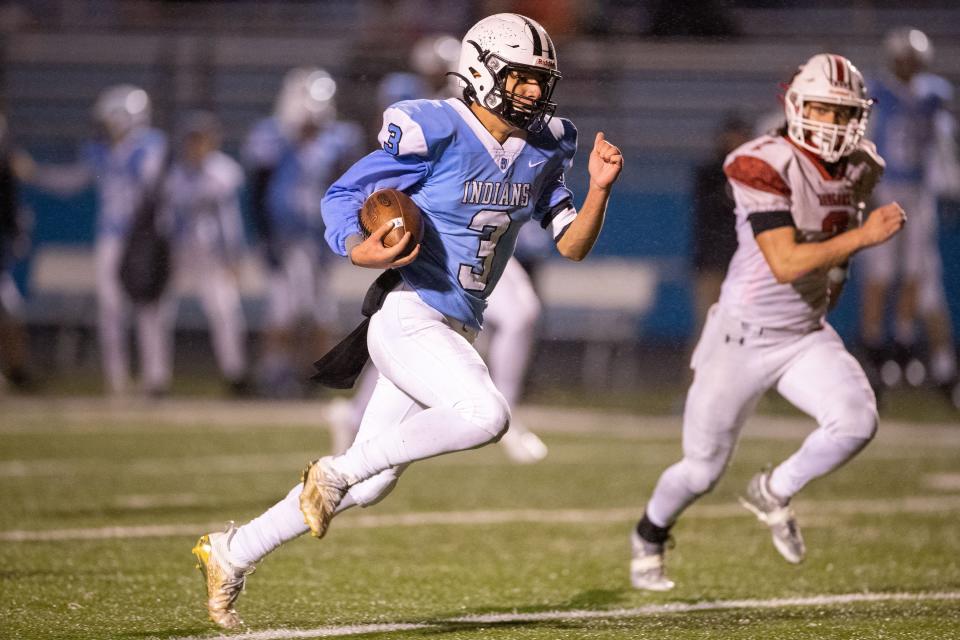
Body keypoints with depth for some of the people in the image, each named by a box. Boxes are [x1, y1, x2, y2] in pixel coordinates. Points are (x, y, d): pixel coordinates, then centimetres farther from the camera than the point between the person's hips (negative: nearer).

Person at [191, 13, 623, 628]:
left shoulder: (542, 149, 9)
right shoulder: (434, 133, -13)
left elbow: (572, 244, 12)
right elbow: (342, 197, -8)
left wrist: (600, 188, -6)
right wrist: (360, 249, -28)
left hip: (455, 332, 8)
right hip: (407, 317, -8)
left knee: (369, 484, 10)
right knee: (485, 415, -31)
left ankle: (231, 553, 24)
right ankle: (333, 473, -14)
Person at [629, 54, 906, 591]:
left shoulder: (858, 169, -1)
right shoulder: (767, 166, -23)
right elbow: (785, 264, -31)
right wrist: (864, 236, -33)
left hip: (808, 336, 5)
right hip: (744, 339, -5)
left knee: (858, 421, -22)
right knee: (703, 470, 8)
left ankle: (774, 493, 6)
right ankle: (650, 538, 42)